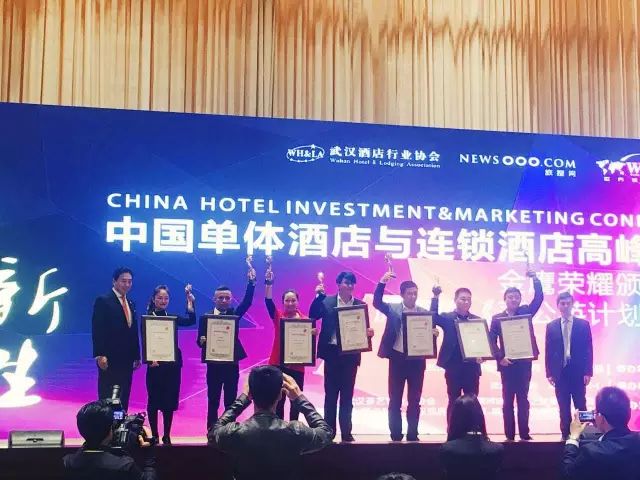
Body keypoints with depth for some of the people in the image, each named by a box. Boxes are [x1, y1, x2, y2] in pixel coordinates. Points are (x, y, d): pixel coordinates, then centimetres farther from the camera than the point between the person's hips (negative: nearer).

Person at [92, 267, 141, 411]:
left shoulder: (130, 304, 16)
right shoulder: (103, 301, -6)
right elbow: (97, 330, -13)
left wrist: (137, 356, 12)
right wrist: (100, 355, -19)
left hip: (126, 360, 7)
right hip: (110, 360, -7)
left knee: (123, 400, 7)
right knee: (107, 399, -3)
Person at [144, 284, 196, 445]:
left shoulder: (172, 317, 11)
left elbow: (191, 321, -3)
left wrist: (190, 302, -9)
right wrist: (150, 359, -20)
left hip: (173, 364, 4)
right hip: (155, 364, -4)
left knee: (170, 401, 6)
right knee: (154, 401, 1)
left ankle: (167, 436, 13)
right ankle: (154, 436, 8)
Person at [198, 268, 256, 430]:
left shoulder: (234, 314, 3)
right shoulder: (205, 317, 1)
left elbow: (247, 302, -12)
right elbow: (200, 341, -1)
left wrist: (251, 282, -25)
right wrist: (202, 341, -25)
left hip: (231, 364, 1)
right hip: (214, 364, 0)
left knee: (230, 402, 6)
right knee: (213, 401, 7)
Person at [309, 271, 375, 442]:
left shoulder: (360, 304, 5)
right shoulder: (326, 301, 2)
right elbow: (313, 316, -8)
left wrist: (369, 332, -18)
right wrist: (318, 296, -18)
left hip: (351, 353, 1)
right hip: (332, 352, -1)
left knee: (347, 395, 5)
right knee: (330, 394, 4)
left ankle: (346, 432, 10)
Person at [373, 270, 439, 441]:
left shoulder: (424, 313, 6)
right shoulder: (393, 309, 3)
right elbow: (377, 302, -12)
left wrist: (434, 333, -19)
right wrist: (382, 282, -23)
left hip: (417, 359, 1)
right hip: (397, 358, -1)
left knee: (414, 400, 6)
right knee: (395, 400, 3)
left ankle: (413, 434, 13)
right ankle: (396, 435, 10)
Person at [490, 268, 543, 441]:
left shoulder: (526, 312, 8)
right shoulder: (497, 318, 5)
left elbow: (539, 298, -4)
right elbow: (492, 341, 1)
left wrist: (535, 279, -15)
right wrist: (500, 357, -12)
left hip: (524, 362, 1)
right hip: (507, 363, -1)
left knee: (523, 400, 4)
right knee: (508, 401, 2)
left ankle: (524, 434, 7)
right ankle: (509, 435, 4)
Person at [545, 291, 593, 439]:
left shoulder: (583, 324, 2)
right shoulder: (551, 326, 6)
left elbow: (588, 350, 1)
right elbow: (548, 351, 6)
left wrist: (588, 372, -6)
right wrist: (549, 373, 0)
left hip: (578, 372, -1)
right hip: (560, 372, 1)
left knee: (580, 406, 2)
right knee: (563, 408, 5)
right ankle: (565, 435, 11)